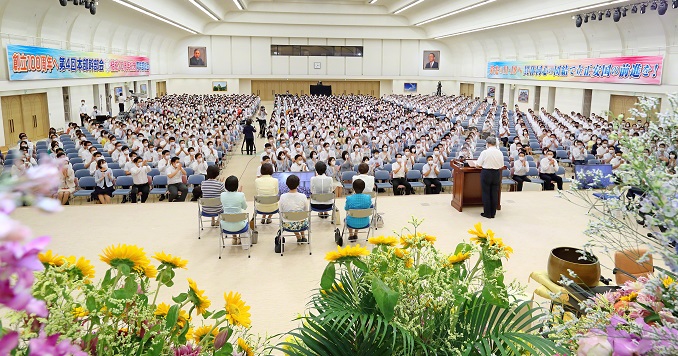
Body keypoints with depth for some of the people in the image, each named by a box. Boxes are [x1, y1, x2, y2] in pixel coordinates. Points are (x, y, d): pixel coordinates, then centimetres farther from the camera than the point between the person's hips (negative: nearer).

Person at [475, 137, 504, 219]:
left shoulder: (485, 152, -12)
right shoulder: (500, 153, 0)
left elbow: (478, 165, -8)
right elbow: (502, 166, 5)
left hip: (486, 173, -4)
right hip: (497, 173, 4)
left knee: (486, 193, 5)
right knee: (494, 193, 10)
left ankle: (487, 213, 8)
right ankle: (493, 213, 16)